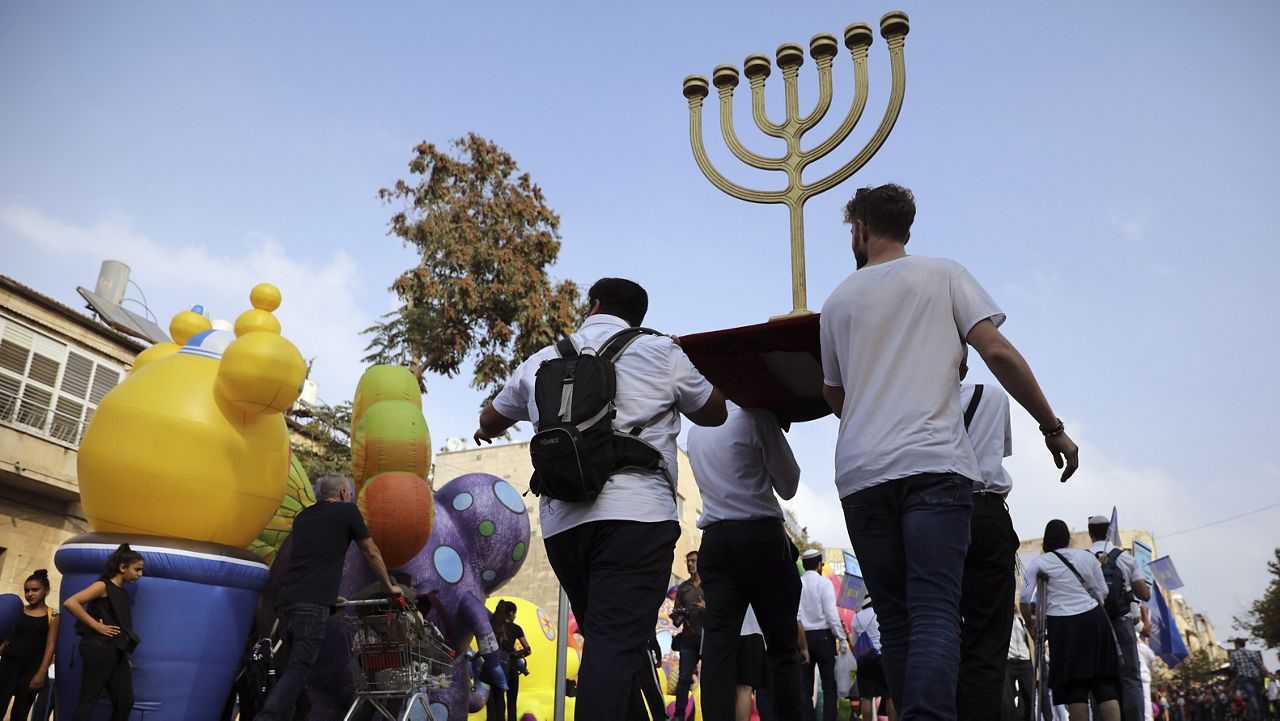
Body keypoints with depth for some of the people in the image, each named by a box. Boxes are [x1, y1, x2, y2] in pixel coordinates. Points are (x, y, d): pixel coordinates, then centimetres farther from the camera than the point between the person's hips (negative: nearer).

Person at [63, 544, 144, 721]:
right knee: (89, 699, -3)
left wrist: (125, 656, 15)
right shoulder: (103, 585, -6)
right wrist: (96, 626, -16)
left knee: (125, 701, 6)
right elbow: (70, 603, -19)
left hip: (116, 651, 8)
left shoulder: (121, 593, 17)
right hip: (99, 648, -8)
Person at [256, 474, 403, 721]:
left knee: (288, 667, 11)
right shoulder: (347, 511, 9)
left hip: (285, 600, 6)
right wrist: (389, 587, 28)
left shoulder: (302, 516, 26)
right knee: (297, 669, -11)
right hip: (312, 604, -6)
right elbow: (372, 554, 15)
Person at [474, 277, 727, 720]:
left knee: (607, 643, 16)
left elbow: (489, 422, 34)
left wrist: (486, 431, 58)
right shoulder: (660, 352, 9)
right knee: (616, 646, -11)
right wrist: (689, 369, 41)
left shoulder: (542, 361, 19)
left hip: (561, 521, 4)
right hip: (637, 515, -4)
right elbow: (714, 413, 23)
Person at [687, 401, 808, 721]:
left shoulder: (695, 429, 17)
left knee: (718, 646, -4)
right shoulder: (755, 416, -3)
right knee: (782, 648, 2)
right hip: (761, 537, -5)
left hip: (714, 540, 5)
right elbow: (788, 484, 1)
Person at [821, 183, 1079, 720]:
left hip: (860, 473, 2)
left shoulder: (837, 302, 17)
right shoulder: (943, 275, 11)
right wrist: (1053, 427, 8)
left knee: (896, 619, 8)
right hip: (932, 464, -2)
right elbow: (998, 352, 0)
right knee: (935, 611, -10)